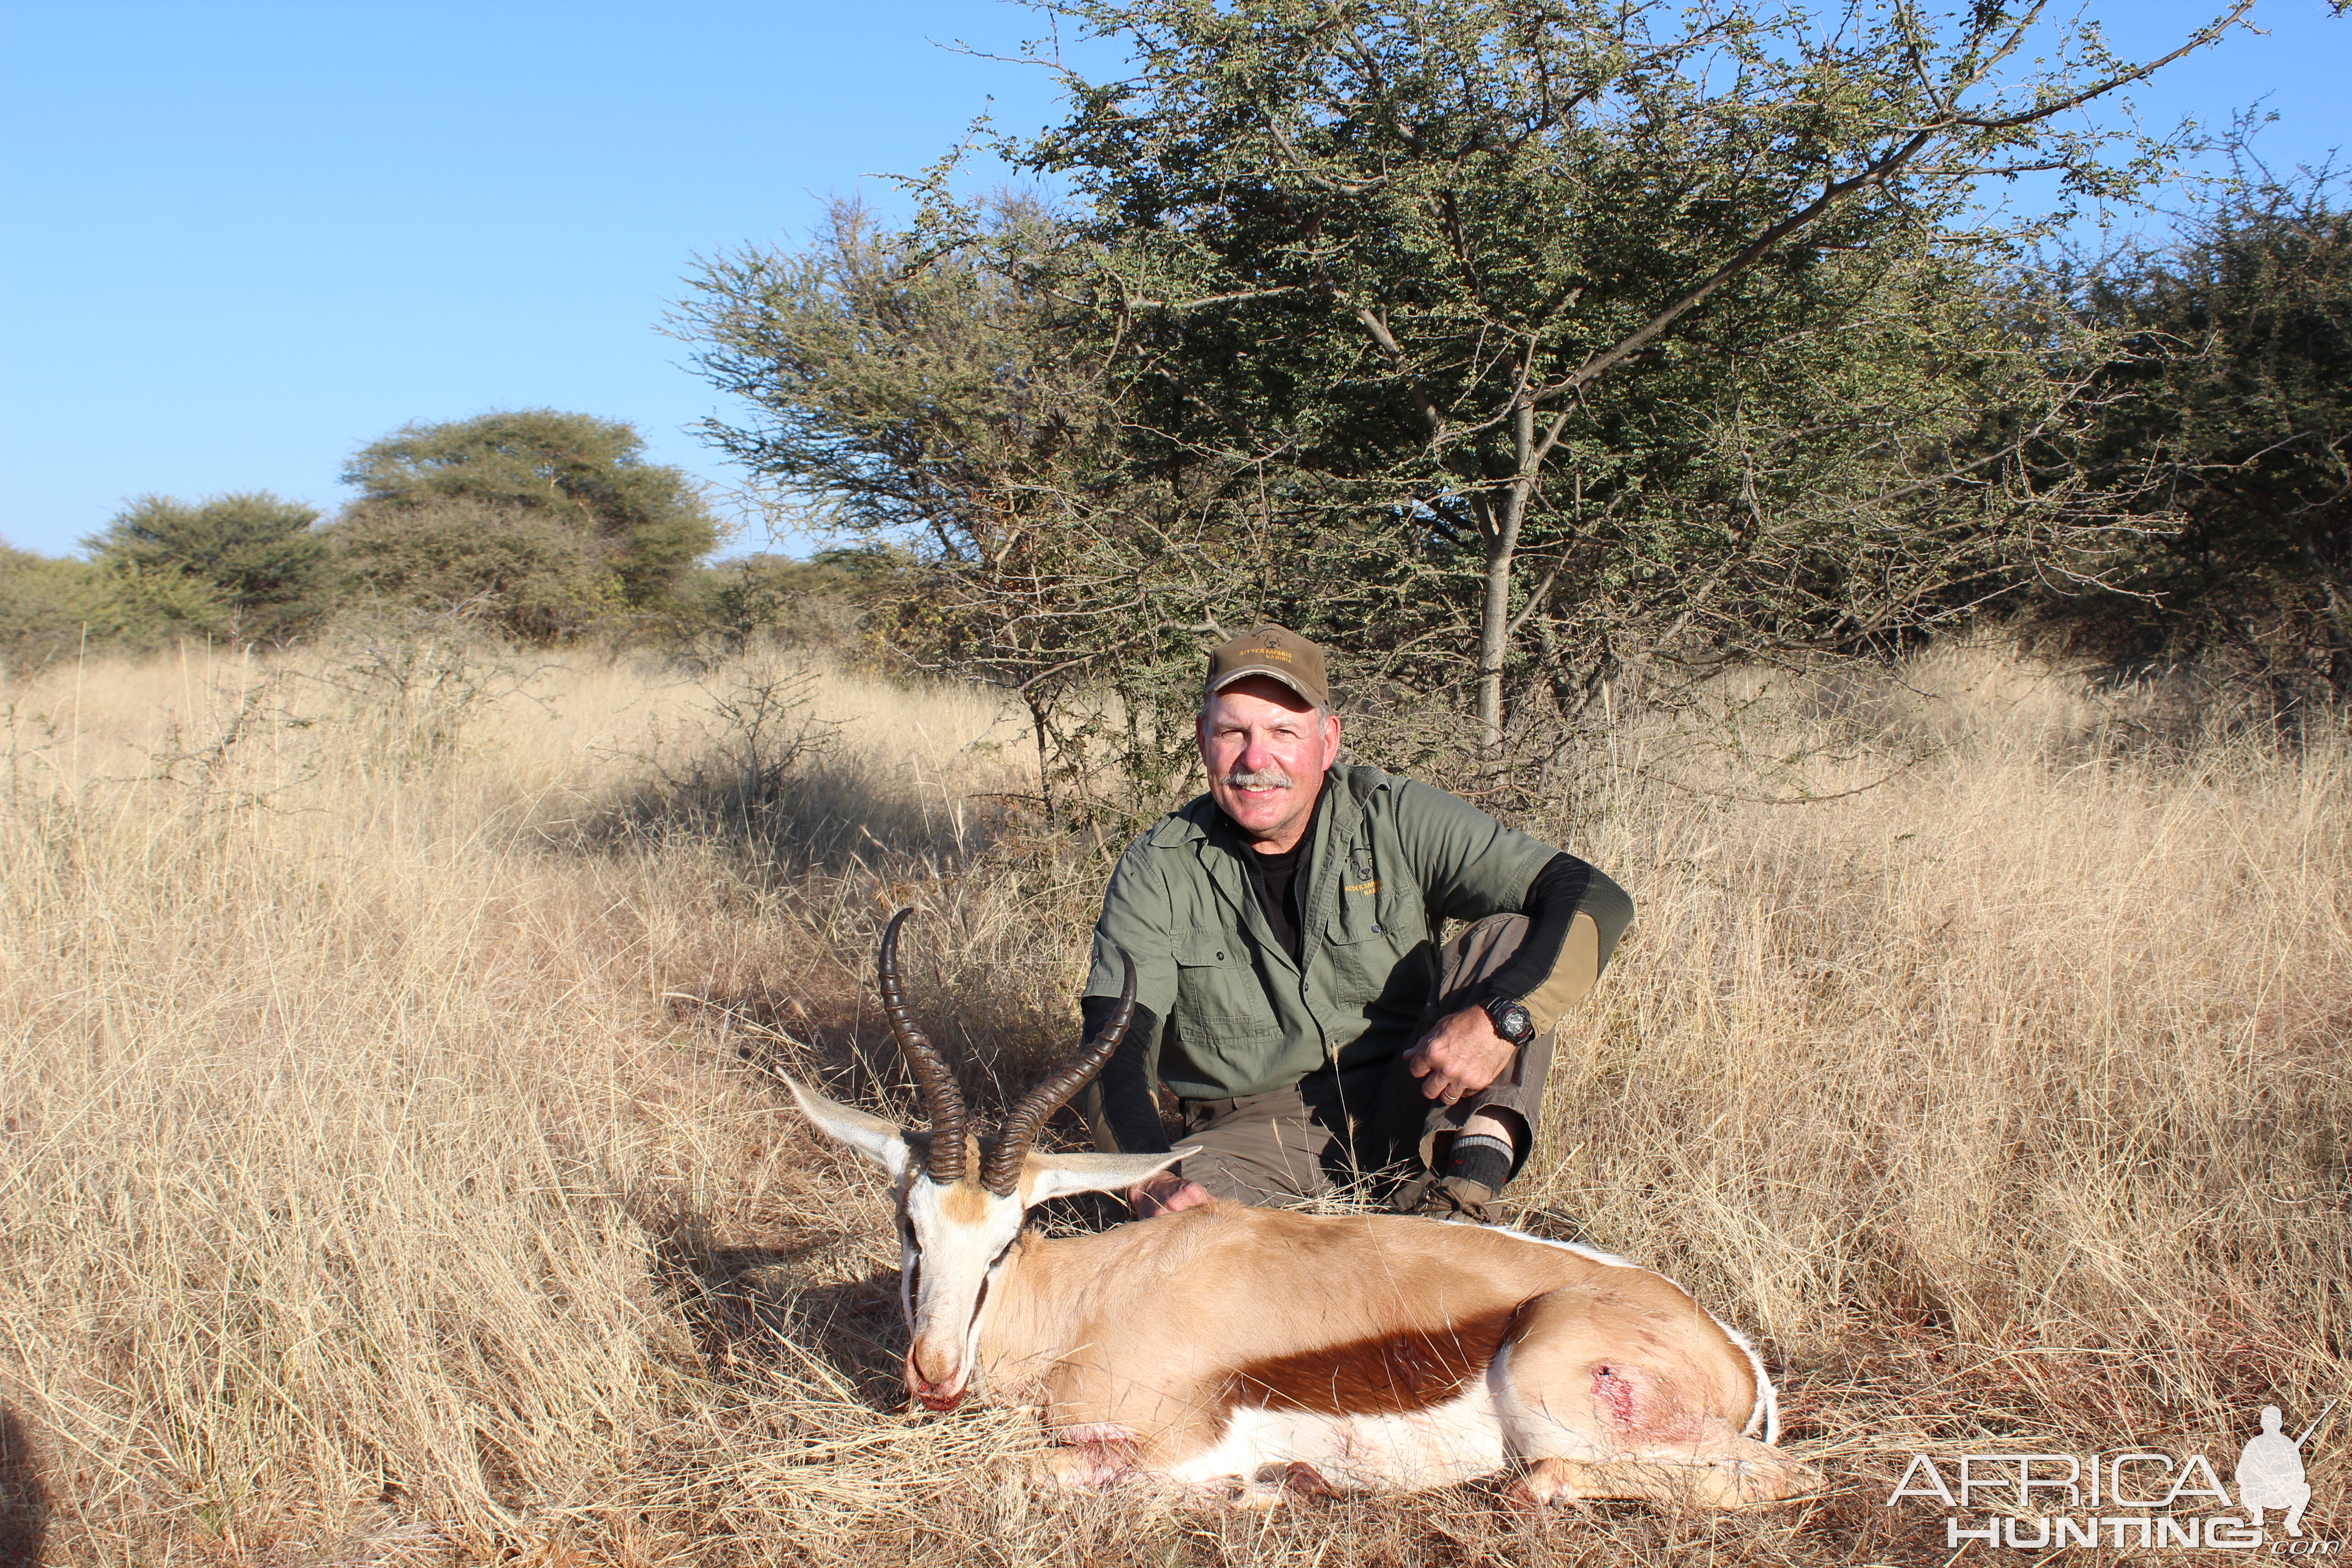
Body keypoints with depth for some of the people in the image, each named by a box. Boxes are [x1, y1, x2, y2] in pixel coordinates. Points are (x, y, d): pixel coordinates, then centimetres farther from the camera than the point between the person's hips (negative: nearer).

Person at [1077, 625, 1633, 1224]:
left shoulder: (1399, 821, -5)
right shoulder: (1157, 871, -4)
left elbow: (1595, 900, -11)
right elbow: (1115, 1047, -14)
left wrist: (1503, 1016, -31)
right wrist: (1151, 1179, -36)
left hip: (1407, 1109, 1)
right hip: (1258, 1130, -1)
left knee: (1509, 933, -17)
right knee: (1176, 1220, -33)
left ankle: (1474, 1178, -26)